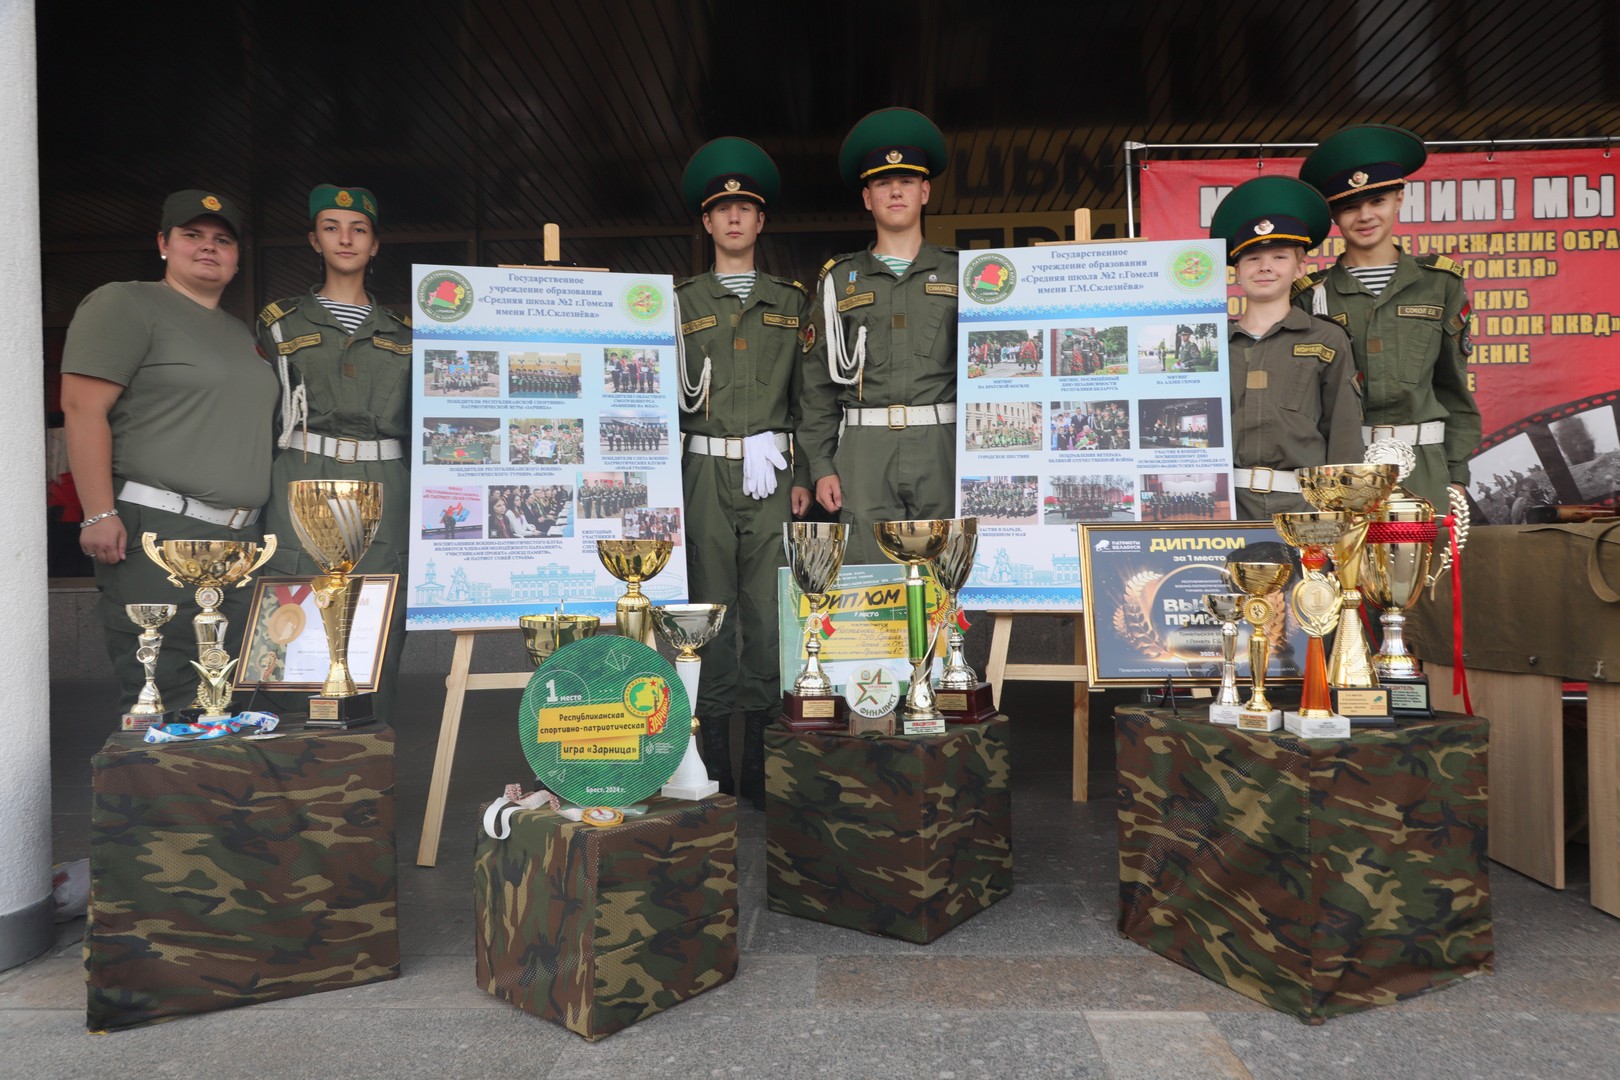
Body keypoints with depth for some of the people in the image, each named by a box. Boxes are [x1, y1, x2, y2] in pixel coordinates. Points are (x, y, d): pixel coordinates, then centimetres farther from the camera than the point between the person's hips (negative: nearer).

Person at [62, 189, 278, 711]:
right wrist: (99, 514, -17)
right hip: (157, 534, -7)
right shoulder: (125, 304, -2)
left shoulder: (241, 333, 22)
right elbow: (82, 407, -10)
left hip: (242, 536, 8)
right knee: (163, 700, -6)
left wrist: (261, 515, 19)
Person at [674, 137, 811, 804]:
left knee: (770, 608, -1)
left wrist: (802, 475, 4)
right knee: (711, 606, 1)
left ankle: (762, 748, 8)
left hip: (772, 472, 1)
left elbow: (806, 396, 12)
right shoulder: (681, 304, 11)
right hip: (706, 472, 0)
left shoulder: (791, 303, 14)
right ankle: (714, 749, 10)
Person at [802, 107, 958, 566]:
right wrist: (821, 466, 1)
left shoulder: (959, 274, 13)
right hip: (865, 454, 0)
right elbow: (819, 382, 10)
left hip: (943, 447, 0)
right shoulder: (839, 280, 14)